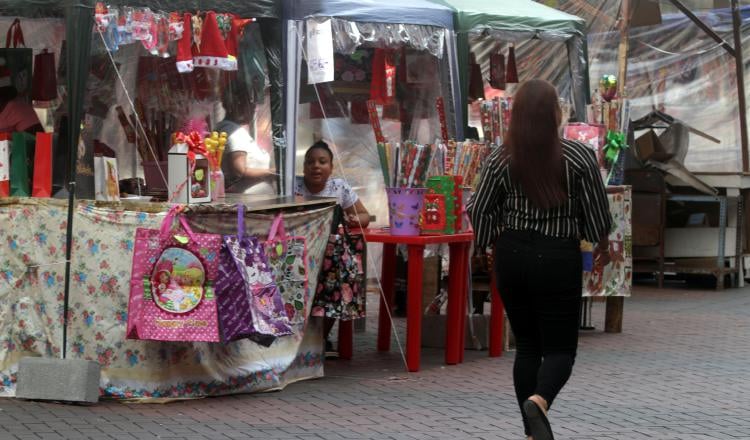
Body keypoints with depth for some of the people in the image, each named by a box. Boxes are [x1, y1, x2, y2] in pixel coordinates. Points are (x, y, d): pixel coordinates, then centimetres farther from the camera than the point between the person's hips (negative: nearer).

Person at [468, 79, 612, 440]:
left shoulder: (501, 160, -3)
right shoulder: (579, 157, -9)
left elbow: (480, 212, 2)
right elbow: (597, 209, -2)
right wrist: (603, 245, 17)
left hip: (511, 256, 3)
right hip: (558, 259, -3)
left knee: (527, 345, 14)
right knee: (560, 347, 4)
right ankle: (539, 400, -26)